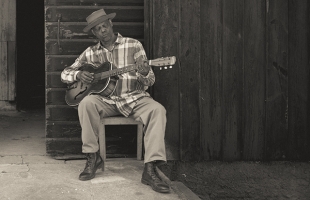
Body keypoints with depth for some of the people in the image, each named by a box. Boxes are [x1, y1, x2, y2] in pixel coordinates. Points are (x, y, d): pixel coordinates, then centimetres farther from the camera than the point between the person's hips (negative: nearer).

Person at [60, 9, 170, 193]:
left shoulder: (133, 45, 1)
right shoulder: (91, 53, 8)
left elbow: (149, 82, -1)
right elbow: (65, 73, 14)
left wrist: (145, 74, -26)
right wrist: (78, 75, -9)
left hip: (134, 98, -1)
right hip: (106, 100, 1)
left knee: (157, 109, -31)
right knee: (87, 103, -31)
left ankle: (150, 170, -33)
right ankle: (93, 157, -15)